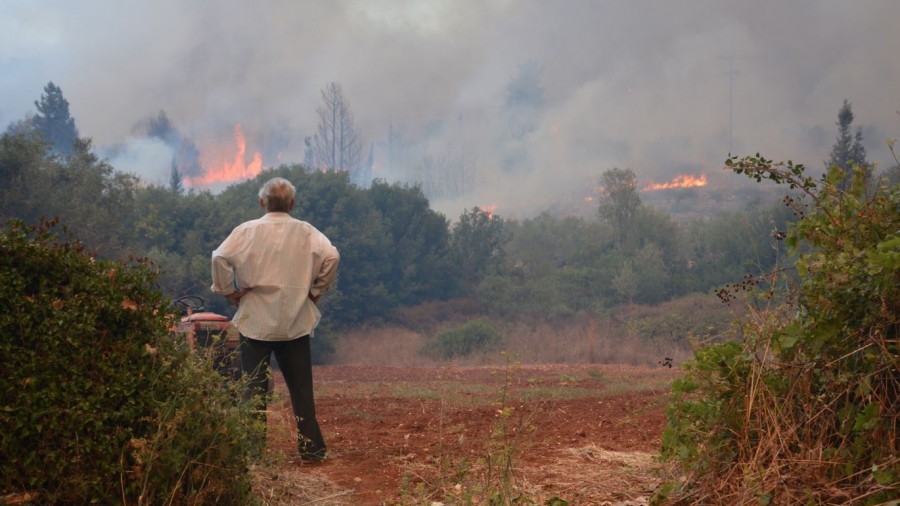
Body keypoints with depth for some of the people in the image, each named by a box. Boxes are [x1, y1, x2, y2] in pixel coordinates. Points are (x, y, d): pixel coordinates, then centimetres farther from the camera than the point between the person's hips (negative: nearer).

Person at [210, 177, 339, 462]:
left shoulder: (247, 231, -1)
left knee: (254, 387, 5)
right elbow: (331, 257, -11)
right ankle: (310, 448, 9)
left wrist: (228, 291, -1)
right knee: (301, 388, 8)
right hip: (296, 322, 1)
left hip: (255, 321, -1)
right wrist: (316, 291, 1)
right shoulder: (306, 232, 2)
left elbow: (220, 258, -13)